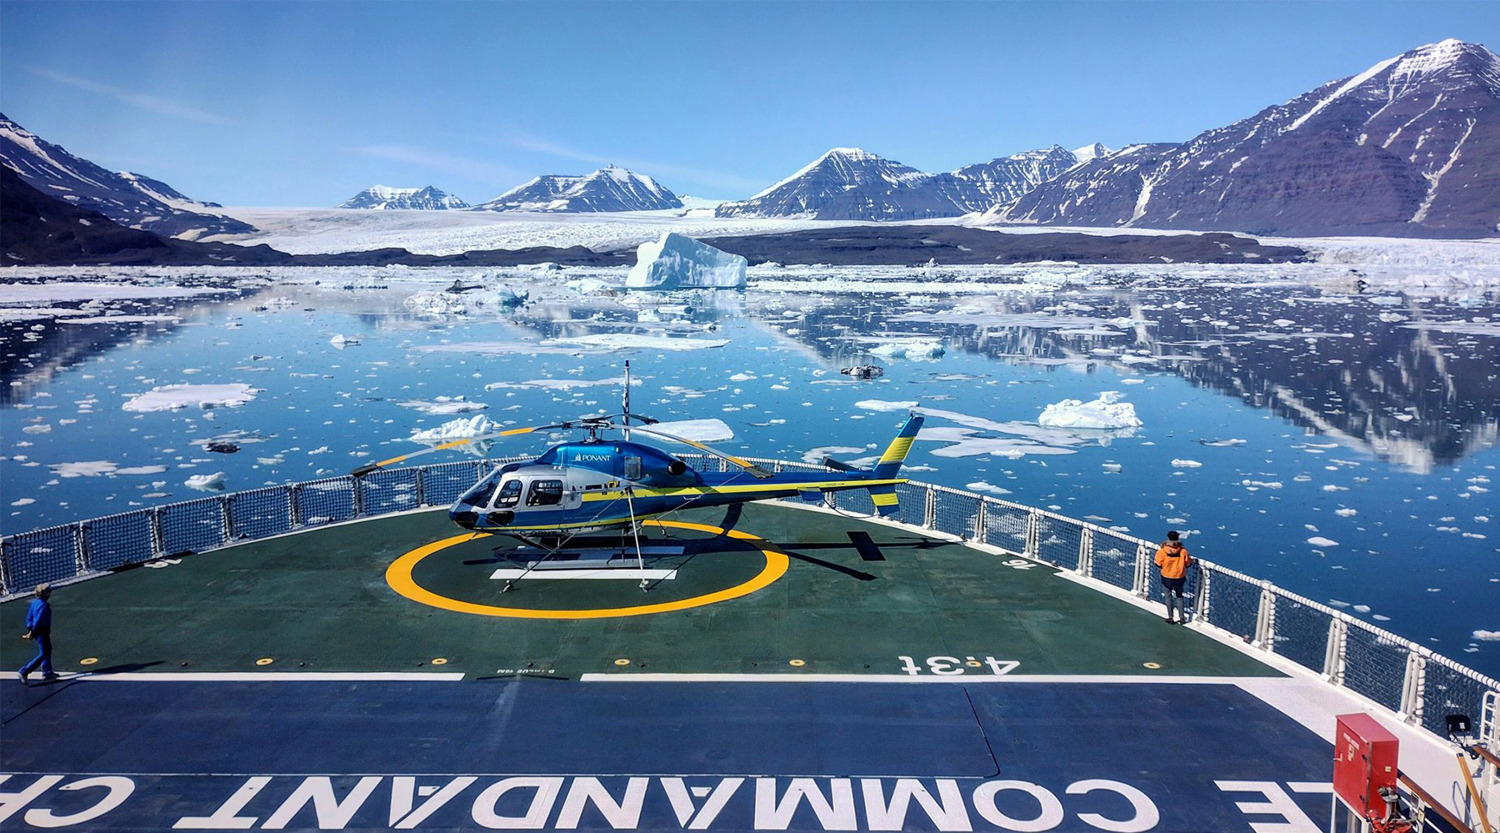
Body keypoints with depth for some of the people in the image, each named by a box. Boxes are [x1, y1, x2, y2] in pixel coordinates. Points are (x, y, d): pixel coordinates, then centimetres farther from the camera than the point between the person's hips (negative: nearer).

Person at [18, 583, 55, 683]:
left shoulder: (34, 602, 6)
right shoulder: (44, 605, -23)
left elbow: (29, 617, 10)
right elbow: (38, 620, -25)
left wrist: (30, 629, 11)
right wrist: (32, 632, -18)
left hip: (37, 631, 10)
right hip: (43, 632, -10)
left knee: (48, 650, 22)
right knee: (43, 654, -2)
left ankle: (47, 673, 30)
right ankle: (24, 672, -5)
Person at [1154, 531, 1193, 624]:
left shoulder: (1162, 551, -20)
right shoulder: (1183, 551, -16)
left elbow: (1158, 565, -9)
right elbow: (1188, 564, -4)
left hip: (1167, 578, -1)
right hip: (1179, 578, 1)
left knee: (1168, 596, 18)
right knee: (1179, 596, 22)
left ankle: (1170, 618, 22)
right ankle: (1182, 618, 23)